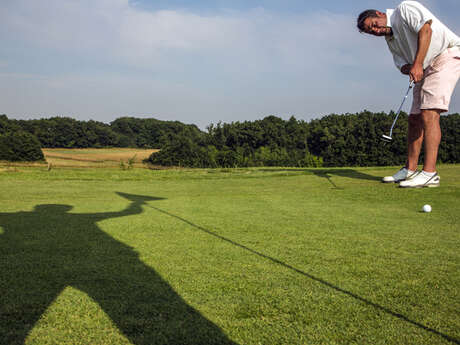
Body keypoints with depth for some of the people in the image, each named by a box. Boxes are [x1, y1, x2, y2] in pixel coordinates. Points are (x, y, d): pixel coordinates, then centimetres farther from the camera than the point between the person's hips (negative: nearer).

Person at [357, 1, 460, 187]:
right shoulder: (391, 40, 17)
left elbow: (425, 28, -19)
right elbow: (402, 64, 8)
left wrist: (418, 64, -24)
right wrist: (410, 70, -17)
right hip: (424, 69, 9)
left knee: (429, 114, -20)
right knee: (414, 119, 8)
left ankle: (429, 173, -25)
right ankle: (410, 170, 14)